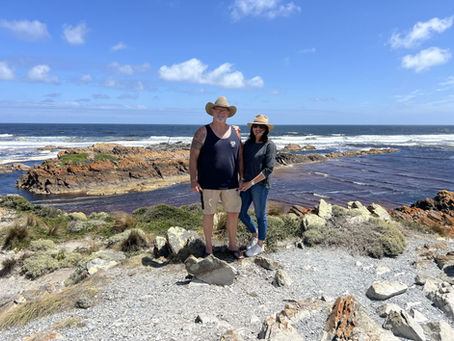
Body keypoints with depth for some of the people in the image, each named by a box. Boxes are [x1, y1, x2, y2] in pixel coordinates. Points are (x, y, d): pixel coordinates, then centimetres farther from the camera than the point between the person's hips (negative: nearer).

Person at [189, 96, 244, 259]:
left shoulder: (235, 132, 6)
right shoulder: (203, 132, -6)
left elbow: (240, 157, 11)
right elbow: (193, 156, -7)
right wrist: (193, 181, -13)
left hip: (230, 184, 4)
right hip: (208, 184, -3)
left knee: (234, 213, 9)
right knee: (209, 214, 7)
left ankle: (232, 245, 29)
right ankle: (208, 247, 26)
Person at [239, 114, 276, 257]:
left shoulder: (270, 145, -10)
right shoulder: (248, 143, 8)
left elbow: (269, 169, -16)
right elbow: (242, 163, 12)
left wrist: (251, 182, -18)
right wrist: (242, 180, -3)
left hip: (261, 185, -6)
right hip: (247, 184, 6)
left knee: (260, 215, 7)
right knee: (241, 213, 13)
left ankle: (260, 244, 26)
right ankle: (255, 234, 38)